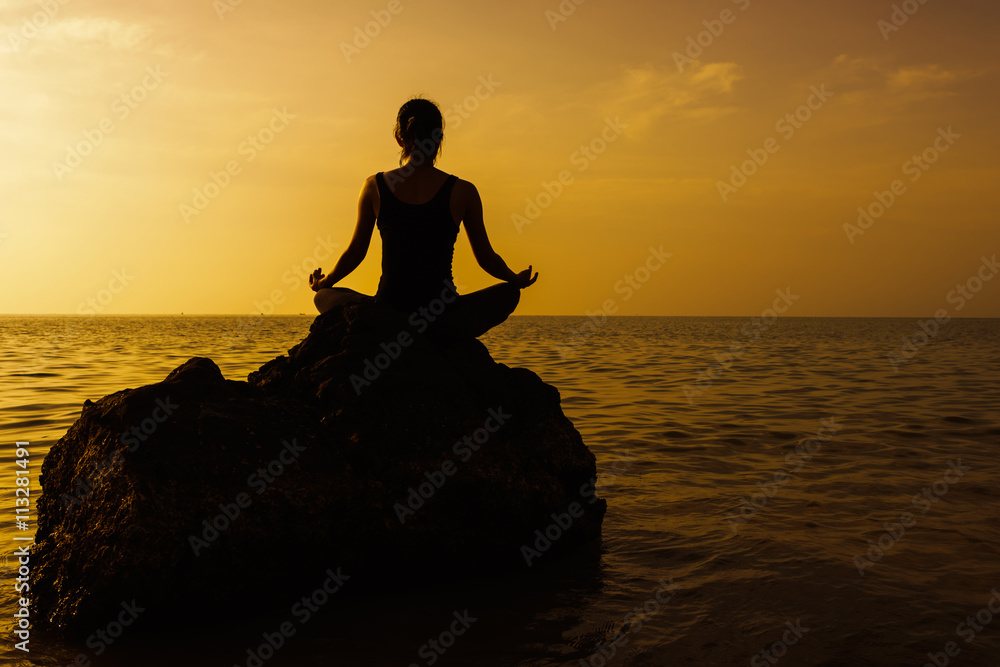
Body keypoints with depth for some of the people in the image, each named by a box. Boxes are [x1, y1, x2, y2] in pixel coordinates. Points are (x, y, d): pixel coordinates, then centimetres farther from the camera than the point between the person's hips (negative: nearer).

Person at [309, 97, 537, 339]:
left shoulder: (374, 186, 1)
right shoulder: (462, 192, -3)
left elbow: (355, 253, 8)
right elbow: (486, 258, 5)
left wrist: (322, 283, 29)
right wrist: (517, 279, 27)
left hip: (387, 312, 1)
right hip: (443, 317, -1)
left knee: (324, 297, 30)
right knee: (508, 293, 26)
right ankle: (440, 334, 7)